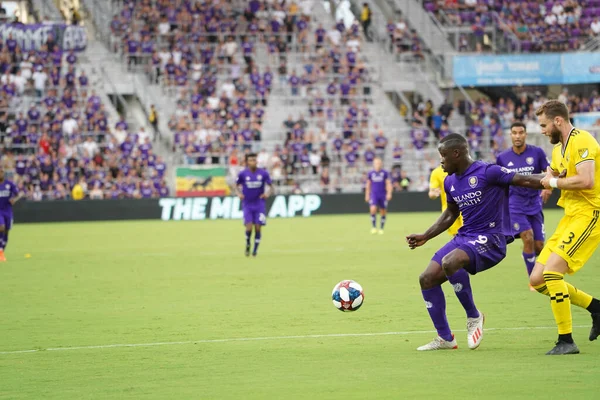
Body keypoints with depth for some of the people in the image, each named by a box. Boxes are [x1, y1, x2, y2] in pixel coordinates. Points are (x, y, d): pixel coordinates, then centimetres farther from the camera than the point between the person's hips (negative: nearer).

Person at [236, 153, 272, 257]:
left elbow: (269, 185, 7)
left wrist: (267, 193, -13)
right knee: (249, 227, -12)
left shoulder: (263, 173, -4)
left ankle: (255, 250, 13)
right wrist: (239, 193, -10)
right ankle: (247, 245, 17)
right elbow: (237, 186, 9)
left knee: (258, 228, -2)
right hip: (247, 205, -1)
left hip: (259, 204, 1)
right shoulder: (243, 174, -4)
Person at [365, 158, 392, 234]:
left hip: (383, 195, 0)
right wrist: (367, 195, 13)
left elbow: (389, 184, -1)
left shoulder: (385, 173, 0)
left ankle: (381, 228, 17)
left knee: (383, 212, 4)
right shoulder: (370, 174, 6)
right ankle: (374, 227, -11)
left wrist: (389, 193, -13)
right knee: (373, 209, -20)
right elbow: (368, 185, 14)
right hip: (373, 195, 0)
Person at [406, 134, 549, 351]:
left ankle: (473, 316, -13)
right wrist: (425, 237, 24)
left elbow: (525, 180, -17)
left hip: (490, 239, -9)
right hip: (464, 236, 9)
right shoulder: (450, 182, 11)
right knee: (427, 278, -2)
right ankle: (445, 338, 9)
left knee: (449, 262, -34)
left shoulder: (487, 172, -13)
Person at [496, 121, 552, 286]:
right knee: (528, 237, -22)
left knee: (538, 246, -1)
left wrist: (548, 188, -18)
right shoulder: (502, 158, 1)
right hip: (514, 205, -1)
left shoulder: (537, 153, -2)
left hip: (534, 204, 1)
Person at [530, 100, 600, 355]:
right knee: (537, 280, 5)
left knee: (551, 272, -21)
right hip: (570, 218, 10)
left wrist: (554, 182, -12)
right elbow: (550, 175, 30)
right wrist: (548, 182, 6)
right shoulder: (559, 149, 16)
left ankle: (566, 341, -14)